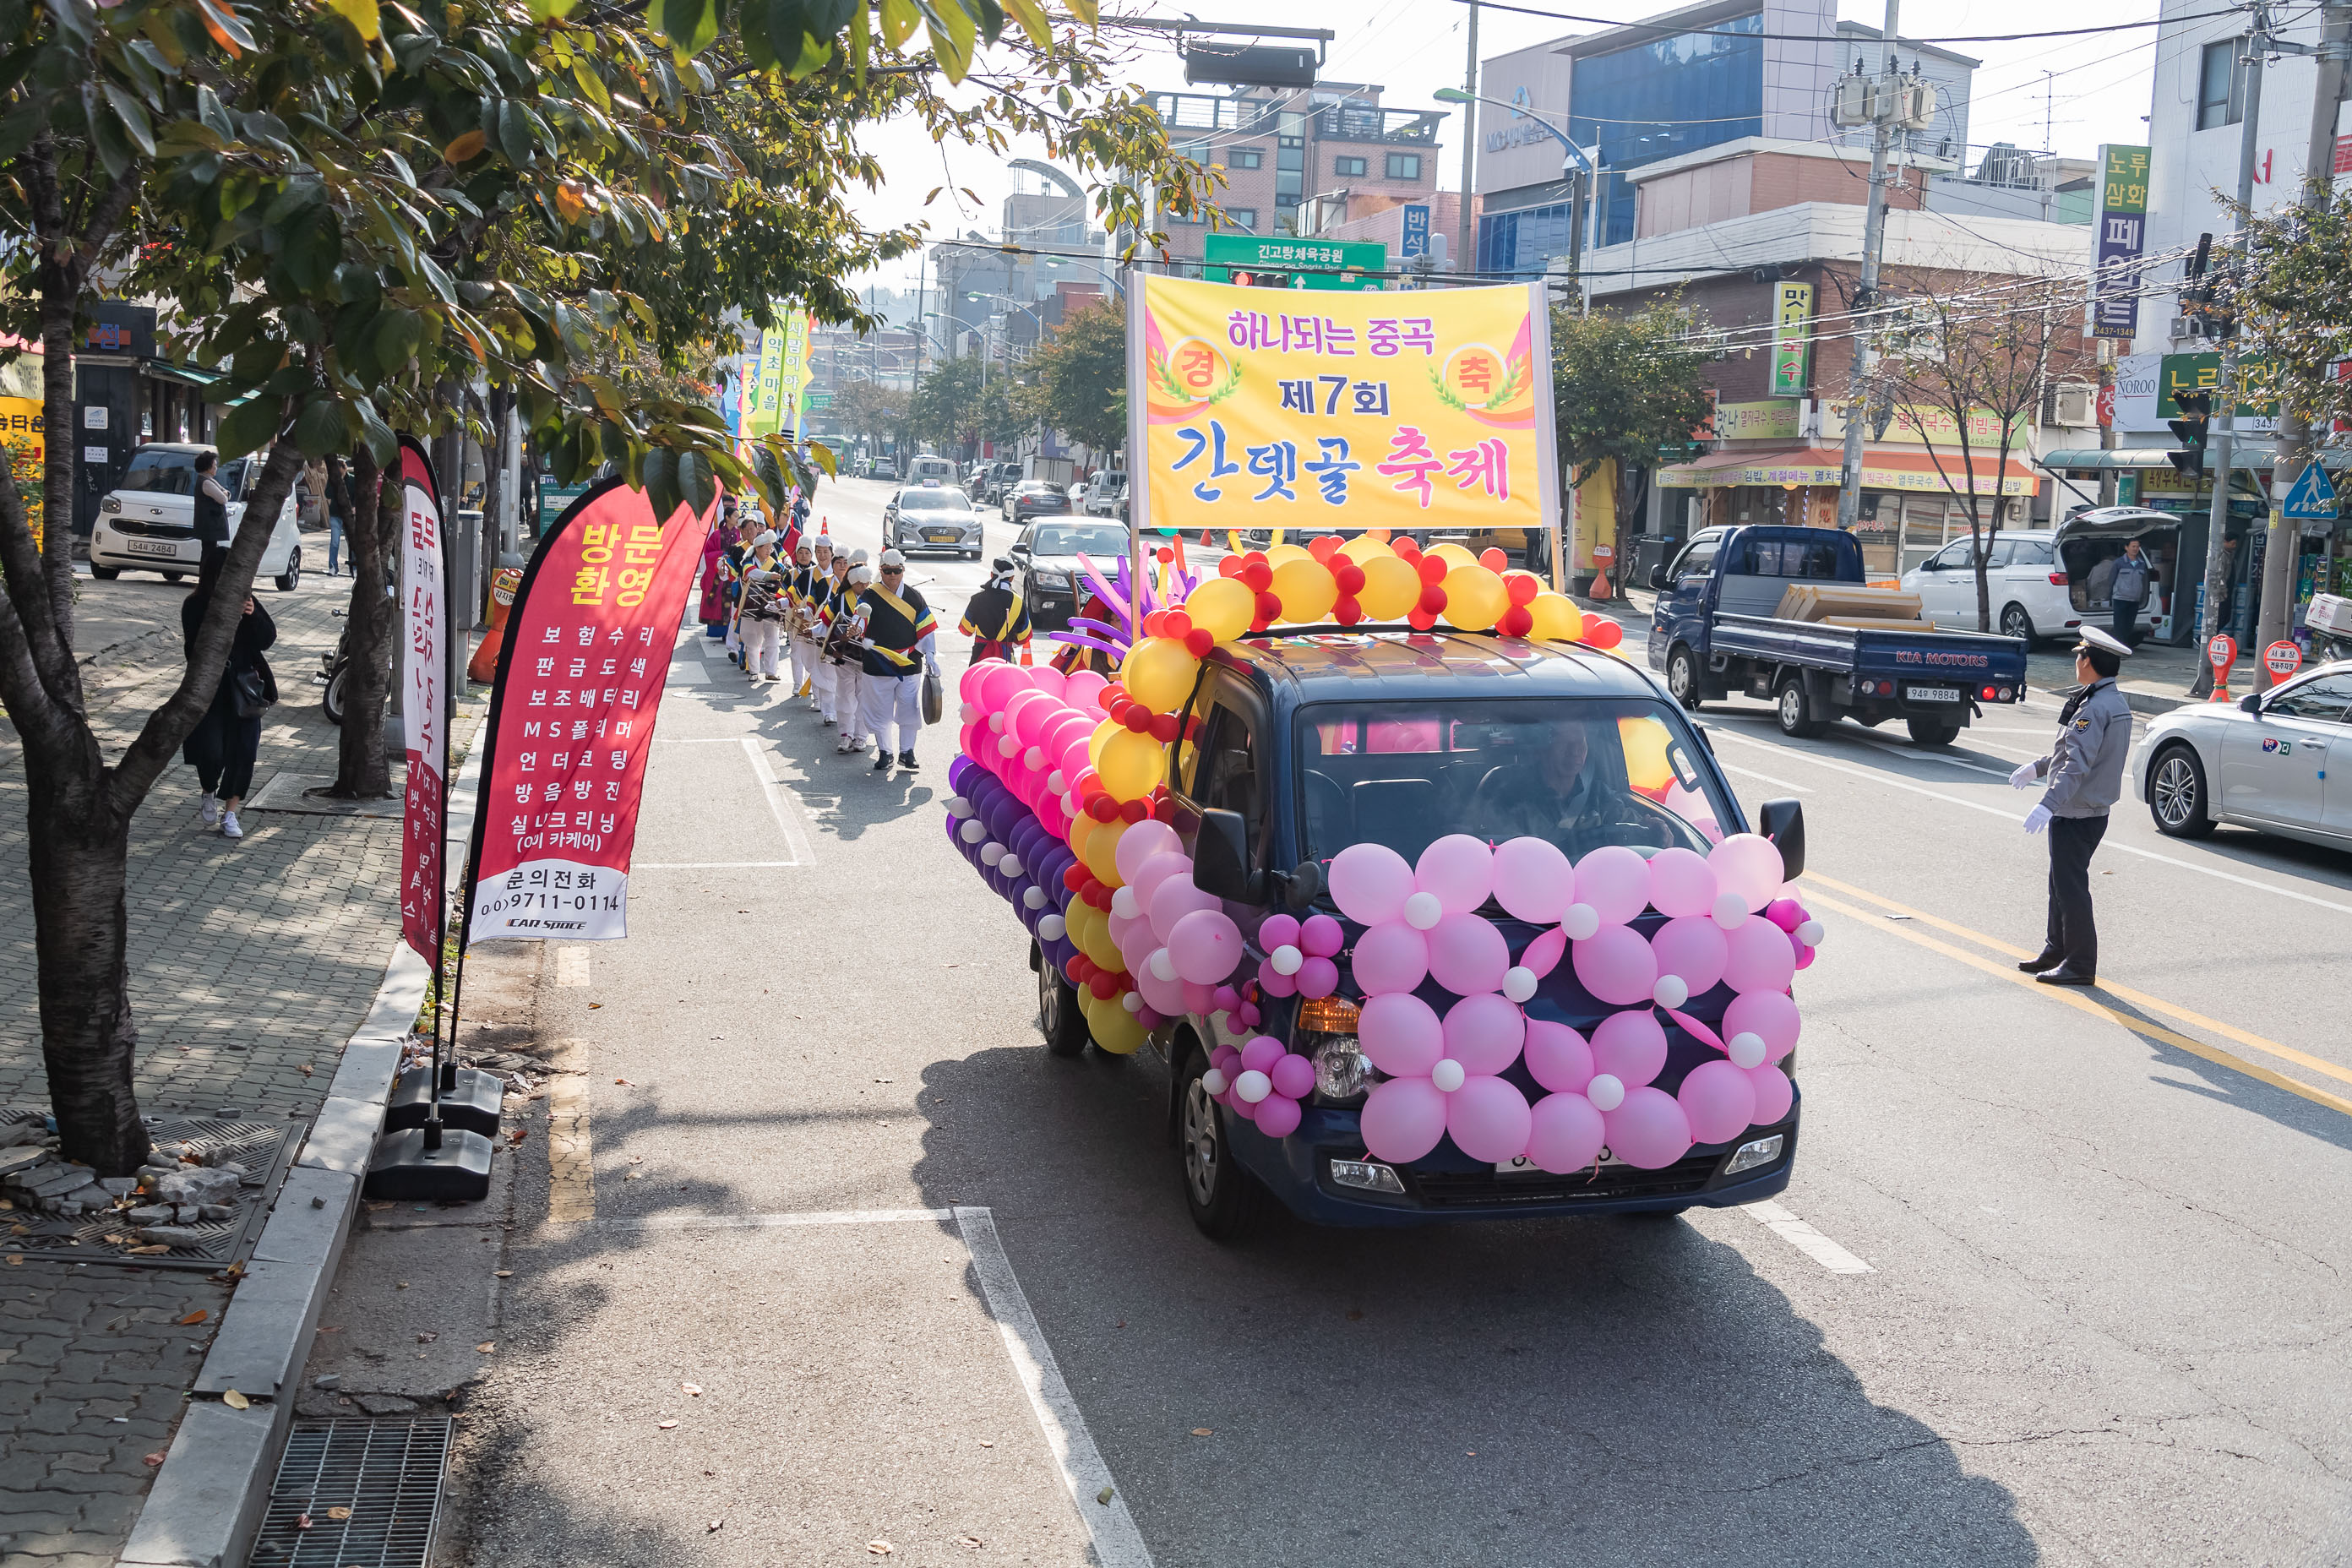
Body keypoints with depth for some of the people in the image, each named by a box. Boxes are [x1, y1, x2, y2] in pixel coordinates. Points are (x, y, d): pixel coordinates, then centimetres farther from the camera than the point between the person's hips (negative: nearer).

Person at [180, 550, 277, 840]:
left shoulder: (244, 599, 2)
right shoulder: (195, 606, -6)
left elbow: (268, 639, -2)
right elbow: (195, 650, -14)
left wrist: (253, 615, -20)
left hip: (243, 687, 2)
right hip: (209, 688, -2)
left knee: (244, 751, -2)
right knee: (211, 751, -9)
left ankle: (230, 813, 11)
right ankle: (209, 794, 24)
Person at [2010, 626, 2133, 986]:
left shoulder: (2094, 708, -21)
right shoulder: (2116, 703, 12)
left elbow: (2077, 765, -30)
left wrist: (2048, 805, -36)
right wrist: (2038, 767, 34)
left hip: (2075, 815, -10)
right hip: (2093, 811, 10)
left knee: (2071, 888, -3)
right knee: (2062, 884, 19)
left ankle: (2081, 966, 3)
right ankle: (2057, 951, 29)